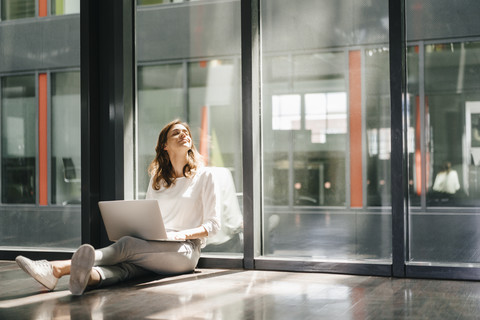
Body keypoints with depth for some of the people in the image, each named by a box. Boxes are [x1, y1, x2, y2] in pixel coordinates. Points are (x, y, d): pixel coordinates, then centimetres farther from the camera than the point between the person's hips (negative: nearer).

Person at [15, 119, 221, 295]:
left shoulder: (203, 176, 7)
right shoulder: (157, 178, 22)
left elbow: (213, 224, 3)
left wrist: (183, 234, -14)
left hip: (186, 249, -4)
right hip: (154, 246, 4)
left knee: (127, 245, -32)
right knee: (125, 266, -33)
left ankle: (58, 268, -53)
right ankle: (89, 276, -68)